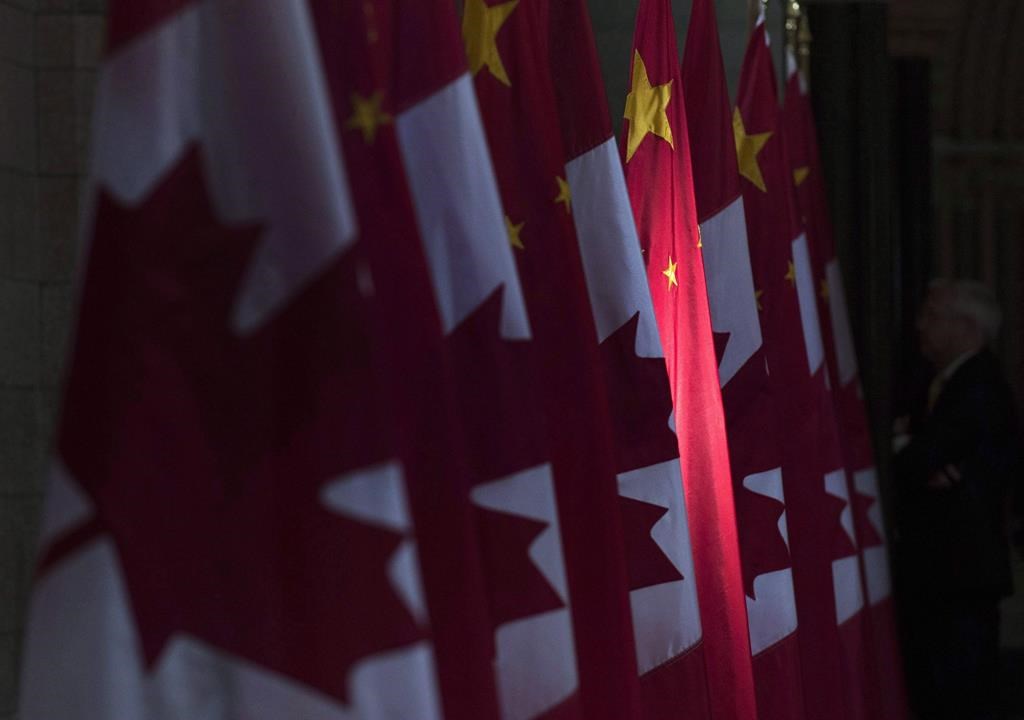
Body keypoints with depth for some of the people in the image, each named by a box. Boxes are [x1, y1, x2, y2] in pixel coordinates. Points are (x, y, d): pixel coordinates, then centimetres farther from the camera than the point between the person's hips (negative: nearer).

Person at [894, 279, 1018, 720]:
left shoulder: (979, 387, -15)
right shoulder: (941, 386, 16)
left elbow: (920, 459, -22)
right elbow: (913, 463, 7)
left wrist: (903, 444, -1)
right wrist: (921, 463, -15)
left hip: (963, 563, -10)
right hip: (928, 560, 10)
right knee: (930, 684, 15)